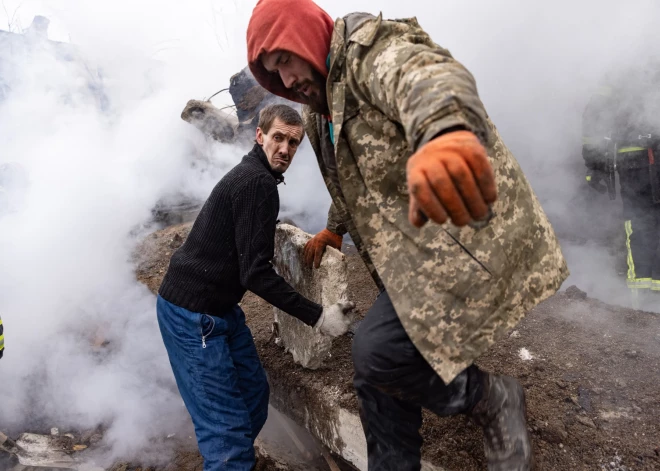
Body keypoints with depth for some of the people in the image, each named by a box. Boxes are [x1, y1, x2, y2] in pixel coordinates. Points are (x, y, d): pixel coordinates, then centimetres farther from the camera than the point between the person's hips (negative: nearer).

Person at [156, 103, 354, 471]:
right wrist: (317, 317, -21)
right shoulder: (258, 183, -19)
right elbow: (255, 273, -23)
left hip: (218, 307, 10)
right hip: (191, 313, -10)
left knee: (254, 392, 14)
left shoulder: (251, 174, 13)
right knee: (227, 427, -9)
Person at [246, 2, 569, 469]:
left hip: (467, 240, -9)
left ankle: (491, 398, 8)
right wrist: (334, 229, 44)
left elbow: (426, 74, -37)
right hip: (415, 256, 10)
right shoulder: (324, 110, 19)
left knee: (378, 353, -18)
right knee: (377, 369, 8)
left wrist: (445, 128, -59)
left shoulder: (372, 50, -10)